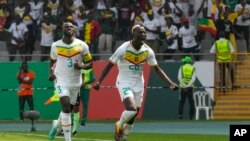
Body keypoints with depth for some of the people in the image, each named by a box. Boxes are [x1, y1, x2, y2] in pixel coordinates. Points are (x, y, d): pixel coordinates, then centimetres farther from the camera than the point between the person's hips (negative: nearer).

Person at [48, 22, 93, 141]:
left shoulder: (82, 45, -5)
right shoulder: (56, 46, -3)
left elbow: (90, 64, 1)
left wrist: (81, 66, -19)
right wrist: (51, 72, -1)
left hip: (75, 82, 2)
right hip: (61, 81, -2)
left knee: (67, 110, 14)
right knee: (66, 107, -19)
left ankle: (56, 125, 48)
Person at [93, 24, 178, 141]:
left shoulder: (148, 51, -3)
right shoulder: (124, 49, -16)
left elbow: (156, 69, 7)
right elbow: (109, 65, -10)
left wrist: (170, 83, -1)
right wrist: (99, 82, -21)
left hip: (138, 84, 5)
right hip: (124, 83, -5)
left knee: (133, 116, 6)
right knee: (131, 109, -24)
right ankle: (119, 125, 7)